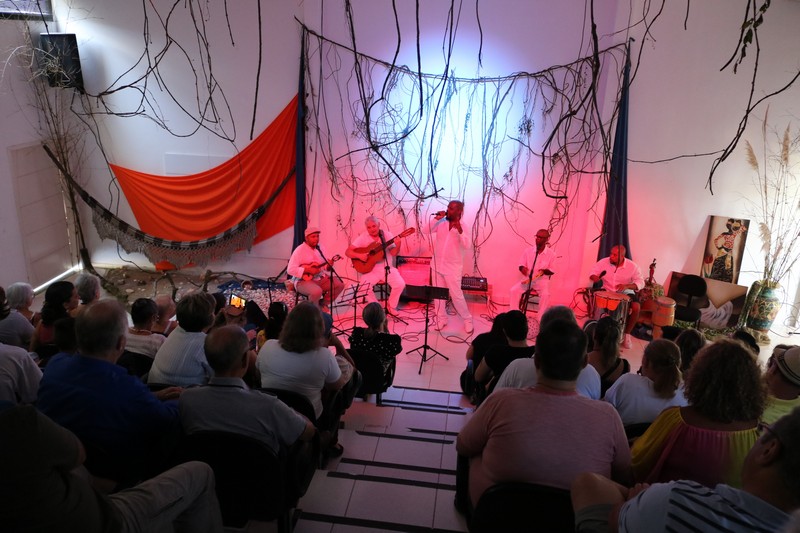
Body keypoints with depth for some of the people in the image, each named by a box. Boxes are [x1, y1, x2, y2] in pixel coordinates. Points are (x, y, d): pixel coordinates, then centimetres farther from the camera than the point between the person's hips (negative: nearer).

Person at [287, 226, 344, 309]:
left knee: (339, 283, -9)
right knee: (317, 291, -35)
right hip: (304, 281, -7)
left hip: (320, 278, 7)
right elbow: (290, 270, -19)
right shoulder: (299, 250, -13)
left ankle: (324, 304, 7)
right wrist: (308, 270, -25)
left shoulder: (319, 248, 9)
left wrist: (329, 265, -11)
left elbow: (324, 266, 14)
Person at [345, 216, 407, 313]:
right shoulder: (363, 238, -5)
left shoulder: (387, 235, -1)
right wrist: (358, 255, -24)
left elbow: (394, 253, 0)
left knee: (400, 284, -21)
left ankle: (391, 306, 5)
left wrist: (398, 245, -20)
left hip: (386, 267, 1)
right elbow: (348, 252, -6)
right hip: (370, 269, -1)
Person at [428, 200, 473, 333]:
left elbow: (466, 245, -24)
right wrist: (436, 218, -16)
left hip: (453, 268, -5)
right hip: (437, 265, 5)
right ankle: (442, 319, 27)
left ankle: (467, 320, 17)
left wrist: (460, 230, -38)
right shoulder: (441, 223, -1)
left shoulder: (463, 226, -12)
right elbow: (427, 231, -7)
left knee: (457, 296, -1)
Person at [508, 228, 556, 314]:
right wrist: (523, 268, -16)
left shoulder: (551, 254, -4)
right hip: (527, 278, 2)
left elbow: (551, 271, 2)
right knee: (513, 290, -21)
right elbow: (521, 265, 8)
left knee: (545, 295, -33)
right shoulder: (528, 251, 1)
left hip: (542, 280, -2)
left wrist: (543, 271, -20)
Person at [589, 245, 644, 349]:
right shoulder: (603, 262, -9)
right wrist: (594, 277, -25)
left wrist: (626, 286, -33)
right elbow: (593, 273, 1)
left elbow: (640, 282, -14)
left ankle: (627, 334, -7)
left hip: (625, 293, -1)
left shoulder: (632, 266, -14)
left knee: (636, 308, -27)